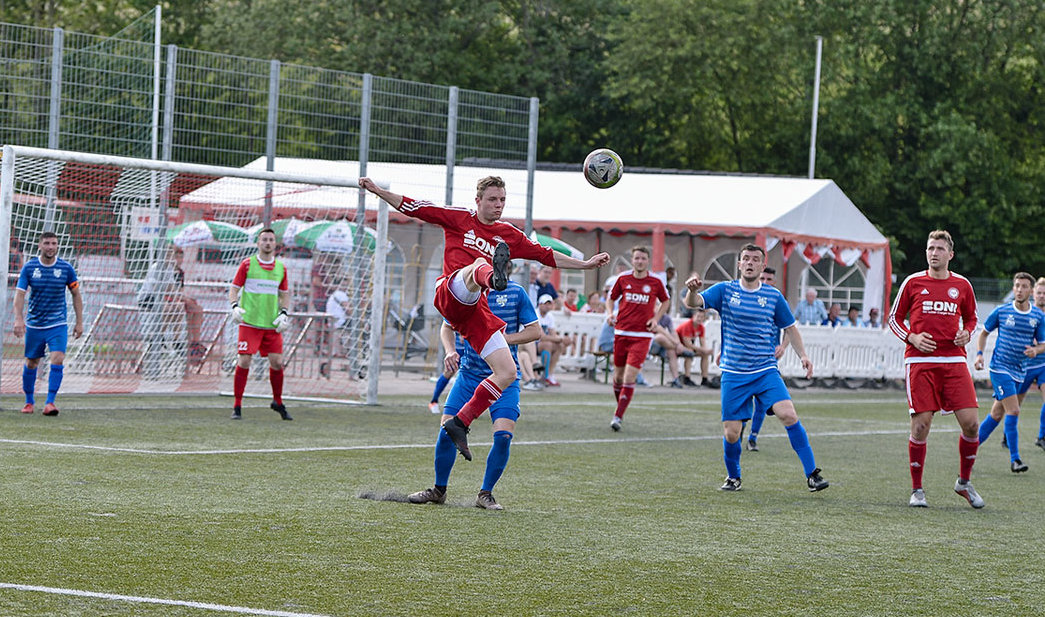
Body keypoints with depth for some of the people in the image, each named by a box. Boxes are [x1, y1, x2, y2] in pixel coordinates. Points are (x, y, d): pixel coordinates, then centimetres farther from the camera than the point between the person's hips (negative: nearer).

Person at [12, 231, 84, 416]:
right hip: (34, 324, 1)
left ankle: (50, 402, -13)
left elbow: (76, 294, 7)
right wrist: (18, 318, -23)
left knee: (57, 360, -18)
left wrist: (79, 321, 4)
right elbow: (19, 294, -9)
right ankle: (29, 401, 27)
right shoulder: (29, 267, -4)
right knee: (31, 364, 8)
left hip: (58, 324, -1)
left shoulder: (66, 268, -3)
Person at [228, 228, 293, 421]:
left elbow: (285, 294, 18)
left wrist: (284, 314, 2)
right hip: (249, 322, -3)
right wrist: (235, 306, -17)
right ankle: (237, 407, -2)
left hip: (272, 324, 3)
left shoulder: (281, 268, 9)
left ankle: (278, 402, 22)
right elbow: (234, 288, 1)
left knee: (277, 362, 1)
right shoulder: (247, 264, -1)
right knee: (244, 361, -10)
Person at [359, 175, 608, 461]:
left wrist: (585, 264, 22)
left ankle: (459, 423, 3)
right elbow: (413, 207, 10)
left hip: (476, 311, 6)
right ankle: (493, 275, -80)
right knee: (479, 263, -39)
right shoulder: (459, 218, 10)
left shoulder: (509, 234, 22)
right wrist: (378, 190, 1)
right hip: (451, 295, -6)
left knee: (507, 373, -5)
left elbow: (546, 256, 27)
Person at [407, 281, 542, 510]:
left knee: (503, 435, -16)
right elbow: (447, 327, 14)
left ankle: (485, 494, 4)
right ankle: (439, 490, 17)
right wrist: (450, 351, -7)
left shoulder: (516, 292, -6)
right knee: (447, 431, -5)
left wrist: (502, 339, -16)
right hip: (469, 374, 2)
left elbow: (534, 330, -2)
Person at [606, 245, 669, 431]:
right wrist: (610, 313, -2)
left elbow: (665, 301, 17)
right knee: (618, 375, 9)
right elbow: (611, 298, 18)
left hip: (642, 335, -2)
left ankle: (618, 416, -12)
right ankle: (620, 407, 32)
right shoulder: (623, 279, 4)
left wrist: (656, 318, 3)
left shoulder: (655, 282, 0)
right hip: (621, 332, 2)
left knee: (629, 377, -13)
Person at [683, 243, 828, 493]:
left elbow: (790, 327, 17)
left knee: (788, 415, -20)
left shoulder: (773, 296, 6)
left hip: (766, 371, 0)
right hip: (733, 375, 0)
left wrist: (803, 355, 4)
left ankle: (812, 473, -14)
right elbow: (694, 303, -11)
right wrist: (692, 291, -34)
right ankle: (733, 477, 25)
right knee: (731, 433, -3)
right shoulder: (725, 290, 2)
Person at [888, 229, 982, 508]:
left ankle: (964, 482, 14)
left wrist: (966, 334, 1)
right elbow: (894, 318, 12)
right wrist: (912, 337, -6)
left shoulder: (962, 285, 10)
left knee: (971, 422, -7)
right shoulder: (913, 282, 5)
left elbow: (971, 318, 23)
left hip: (954, 361, 2)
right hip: (920, 361, -2)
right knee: (921, 425, -7)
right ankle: (917, 490, 7)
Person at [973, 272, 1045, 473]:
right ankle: (1014, 459, -12)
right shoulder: (1001, 312, -3)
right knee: (1013, 411, -16)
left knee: (997, 414, 10)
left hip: (1019, 372, 4)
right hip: (1000, 368, -4)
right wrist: (979, 354, -5)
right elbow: (984, 333, 9)